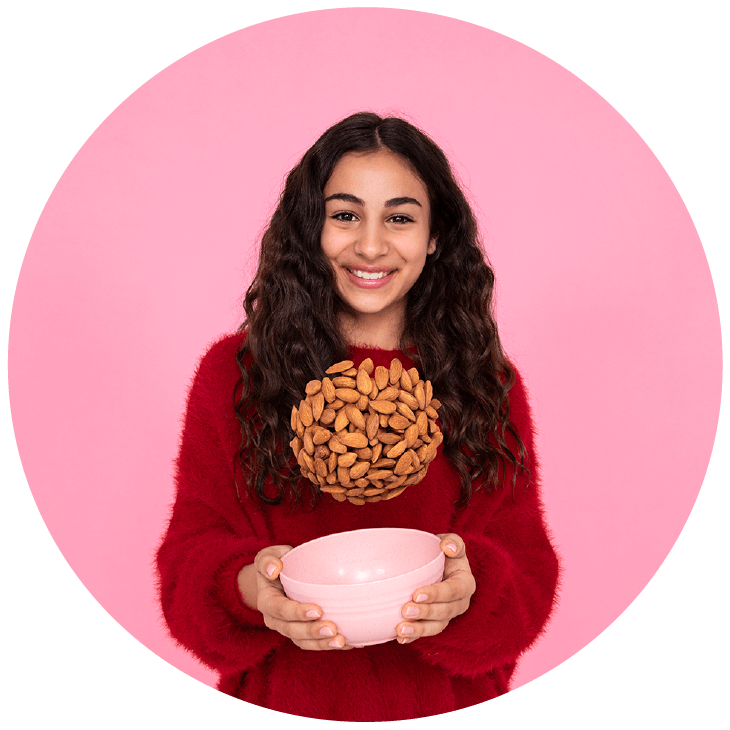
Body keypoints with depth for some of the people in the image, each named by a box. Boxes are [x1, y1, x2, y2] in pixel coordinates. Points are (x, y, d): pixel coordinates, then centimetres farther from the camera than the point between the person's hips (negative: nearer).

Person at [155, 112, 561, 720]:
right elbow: (192, 552, -8)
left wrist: (467, 588, -28)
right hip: (281, 697, 0)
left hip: (443, 703, 1)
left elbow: (527, 566, -7)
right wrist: (249, 586, -30)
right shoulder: (233, 372, -7)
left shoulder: (486, 382, -4)